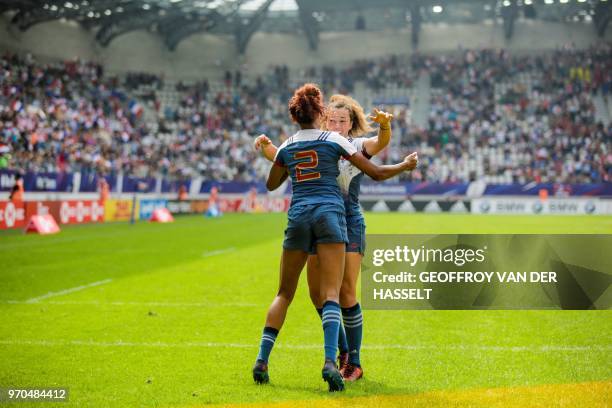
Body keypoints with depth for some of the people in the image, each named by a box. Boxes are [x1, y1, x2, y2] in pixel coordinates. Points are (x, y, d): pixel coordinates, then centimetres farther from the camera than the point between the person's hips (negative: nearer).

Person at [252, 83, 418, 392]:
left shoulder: (286, 147, 12)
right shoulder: (333, 140, 4)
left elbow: (271, 185, 29)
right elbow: (376, 173, 7)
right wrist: (405, 165, 24)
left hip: (298, 216, 3)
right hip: (330, 214, -3)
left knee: (284, 293, 13)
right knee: (331, 295, -8)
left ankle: (261, 361, 6)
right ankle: (330, 362, -25)